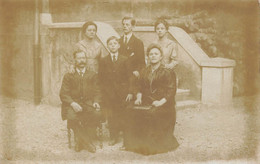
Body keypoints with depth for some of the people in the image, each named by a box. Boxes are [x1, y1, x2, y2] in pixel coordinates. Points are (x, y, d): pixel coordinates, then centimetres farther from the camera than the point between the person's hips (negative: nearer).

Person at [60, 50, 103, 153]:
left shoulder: (92, 75, 20)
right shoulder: (68, 76, 14)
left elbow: (97, 92, 14)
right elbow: (63, 94, 3)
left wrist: (96, 102, -8)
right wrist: (72, 103, -16)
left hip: (88, 103, 1)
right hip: (73, 104, -1)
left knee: (98, 113, -31)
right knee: (71, 116, -35)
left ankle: (82, 142, -16)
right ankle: (86, 142, -18)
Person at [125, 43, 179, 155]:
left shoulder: (166, 73, 2)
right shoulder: (144, 72, 19)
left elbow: (171, 91, -5)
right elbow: (139, 87, 20)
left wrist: (161, 102, -17)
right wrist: (139, 97, 0)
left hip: (163, 105, -5)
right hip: (146, 103, 5)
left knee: (151, 113, -35)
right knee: (131, 110, -23)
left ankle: (151, 145, -19)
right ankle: (136, 142, -13)